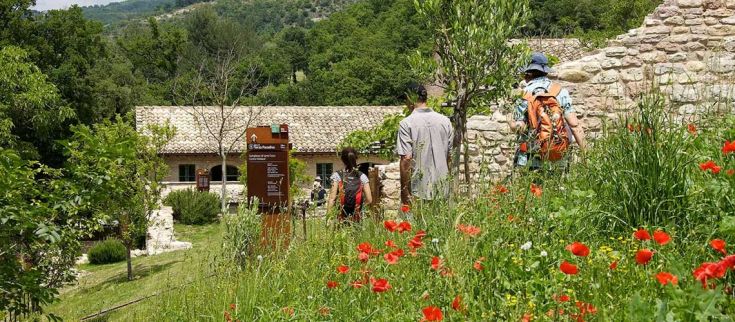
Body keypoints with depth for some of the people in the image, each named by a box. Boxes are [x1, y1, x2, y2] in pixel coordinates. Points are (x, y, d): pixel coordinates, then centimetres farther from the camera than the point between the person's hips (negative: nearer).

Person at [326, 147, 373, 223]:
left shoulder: (337, 176, -3)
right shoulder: (362, 177, 2)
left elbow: (332, 199, -9)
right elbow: (369, 200, -2)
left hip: (340, 219, -2)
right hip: (357, 219, 2)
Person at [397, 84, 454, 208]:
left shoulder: (406, 124, -9)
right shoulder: (445, 121, 6)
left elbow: (406, 160, -13)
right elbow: (450, 156, 9)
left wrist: (404, 194, -9)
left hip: (419, 193, -4)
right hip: (442, 190, 4)